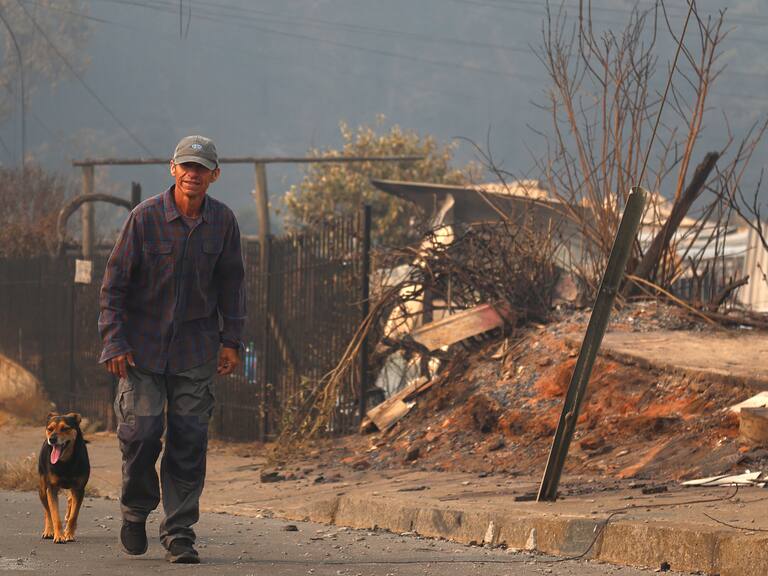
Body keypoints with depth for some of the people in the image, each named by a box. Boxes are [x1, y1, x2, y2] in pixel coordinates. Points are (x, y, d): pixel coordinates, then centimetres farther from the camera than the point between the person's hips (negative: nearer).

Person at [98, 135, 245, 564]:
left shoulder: (223, 221, 0)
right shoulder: (146, 217, -9)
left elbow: (231, 283, 10)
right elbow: (114, 282, -5)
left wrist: (231, 340, 6)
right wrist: (114, 341, -10)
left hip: (195, 347, 2)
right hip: (143, 345, -2)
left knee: (190, 441, -1)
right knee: (141, 432, -8)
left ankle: (180, 534, 5)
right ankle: (136, 512, 19)